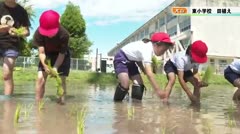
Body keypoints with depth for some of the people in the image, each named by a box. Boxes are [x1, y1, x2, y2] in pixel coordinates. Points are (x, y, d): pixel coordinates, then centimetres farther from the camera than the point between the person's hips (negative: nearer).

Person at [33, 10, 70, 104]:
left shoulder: (64, 34, -34)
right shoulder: (38, 33, -29)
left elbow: (62, 53, -26)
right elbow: (41, 52, -26)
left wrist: (55, 67, -38)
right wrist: (45, 65, -43)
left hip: (61, 55, -1)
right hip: (47, 55, 2)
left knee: (61, 80, -9)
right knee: (40, 78, -10)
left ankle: (61, 101, 1)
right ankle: (38, 102, -2)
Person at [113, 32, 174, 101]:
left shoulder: (149, 46, -4)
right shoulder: (147, 49, -32)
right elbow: (149, 73, -40)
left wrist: (143, 69, -4)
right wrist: (158, 90, -42)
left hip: (130, 60, 9)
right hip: (121, 58, -9)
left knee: (139, 83, -3)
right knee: (125, 85, -24)